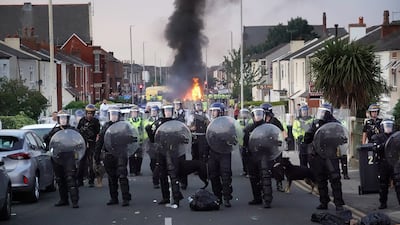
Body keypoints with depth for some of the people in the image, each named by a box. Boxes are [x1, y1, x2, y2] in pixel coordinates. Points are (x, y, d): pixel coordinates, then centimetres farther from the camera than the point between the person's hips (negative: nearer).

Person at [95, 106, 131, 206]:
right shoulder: (106, 126, 13)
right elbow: (100, 141, 15)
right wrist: (97, 156, 12)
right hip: (109, 156, 4)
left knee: (122, 176, -11)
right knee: (112, 178, 10)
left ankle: (126, 198, -8)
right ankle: (114, 198, 19)